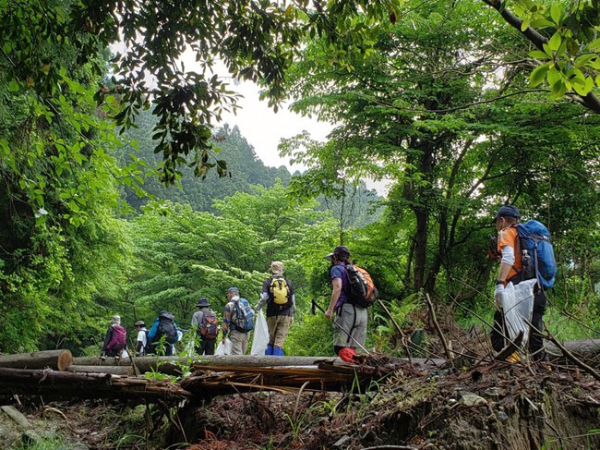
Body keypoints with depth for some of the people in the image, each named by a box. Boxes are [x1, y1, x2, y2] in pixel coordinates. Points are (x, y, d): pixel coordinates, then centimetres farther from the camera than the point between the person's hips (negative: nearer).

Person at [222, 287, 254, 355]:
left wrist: (224, 336, 0)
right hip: (247, 332, 6)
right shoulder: (246, 302, 9)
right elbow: (252, 317, 10)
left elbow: (226, 322, -9)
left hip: (236, 333, -6)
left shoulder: (229, 305, -9)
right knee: (243, 354, 14)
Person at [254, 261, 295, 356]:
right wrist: (292, 315, 15)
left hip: (272, 314, 0)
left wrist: (257, 308, 9)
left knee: (271, 340, 12)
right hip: (286, 315, 0)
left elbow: (264, 298, -8)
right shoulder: (288, 282, 5)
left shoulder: (268, 282, 2)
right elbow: (293, 301, 5)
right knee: (280, 342, -2)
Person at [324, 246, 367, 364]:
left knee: (340, 347, -9)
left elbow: (337, 288, -13)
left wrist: (330, 309, -16)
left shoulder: (337, 268, 5)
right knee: (351, 350, 7)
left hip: (347, 310, -7)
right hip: (362, 312, 7)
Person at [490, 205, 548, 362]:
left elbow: (508, 257, -15)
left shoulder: (506, 233, 5)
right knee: (535, 336, 11)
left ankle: (511, 359, -26)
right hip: (537, 292, 7)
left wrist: (500, 283, -24)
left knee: (498, 335, -6)